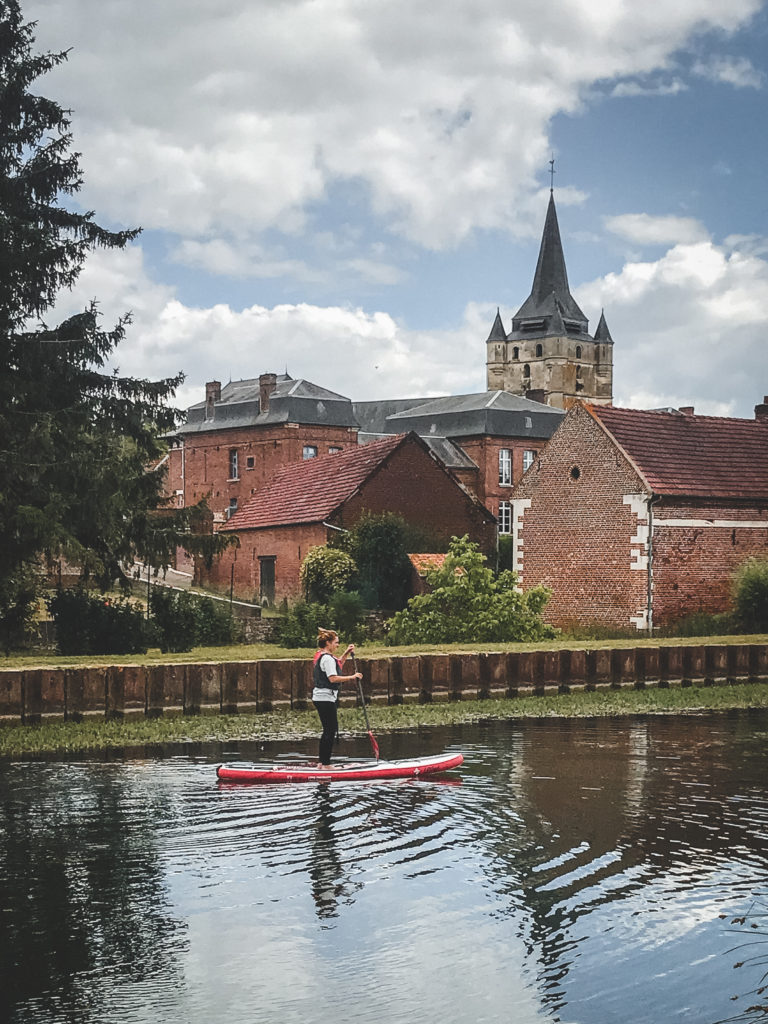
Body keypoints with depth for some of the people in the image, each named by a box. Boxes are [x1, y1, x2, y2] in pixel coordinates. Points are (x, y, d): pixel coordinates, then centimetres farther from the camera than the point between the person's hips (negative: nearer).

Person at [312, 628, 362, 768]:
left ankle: (322, 762, 18)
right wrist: (352, 677, -20)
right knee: (331, 730, -7)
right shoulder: (327, 658, -16)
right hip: (326, 698, -11)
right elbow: (333, 678, -25)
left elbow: (337, 666, 32)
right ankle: (326, 764, -6)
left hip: (320, 697, 11)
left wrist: (346, 653, 23)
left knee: (328, 730, 15)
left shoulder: (321, 656, 16)